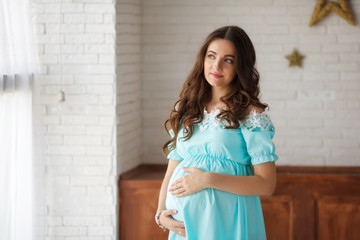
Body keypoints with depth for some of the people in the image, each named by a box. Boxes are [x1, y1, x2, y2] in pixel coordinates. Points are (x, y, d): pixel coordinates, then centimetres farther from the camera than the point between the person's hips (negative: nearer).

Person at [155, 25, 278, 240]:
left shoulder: (251, 115, -6)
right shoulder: (186, 110, 9)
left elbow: (266, 184, -12)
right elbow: (172, 171, 11)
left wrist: (208, 179, -18)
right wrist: (161, 213, -5)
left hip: (226, 222, -4)